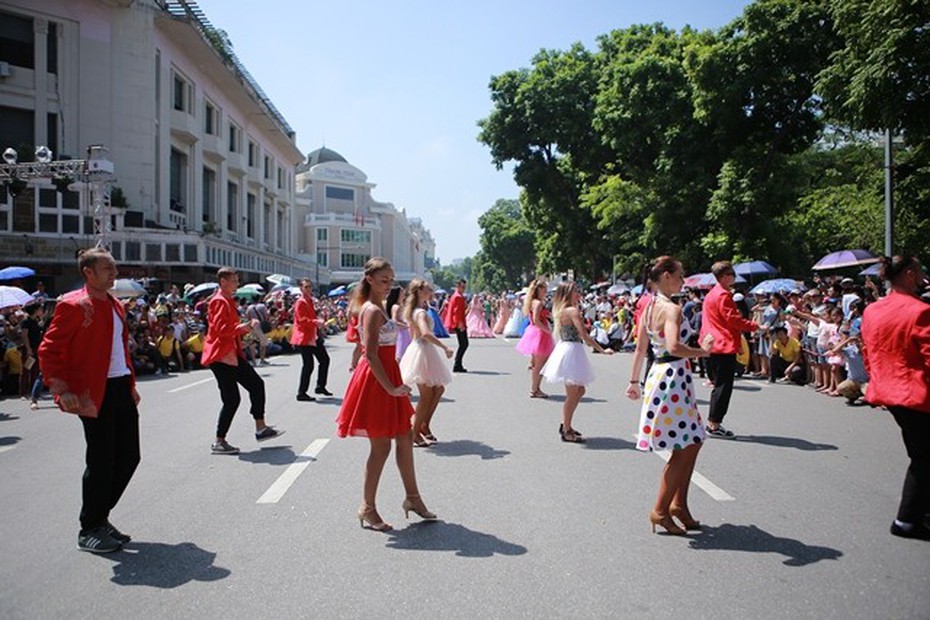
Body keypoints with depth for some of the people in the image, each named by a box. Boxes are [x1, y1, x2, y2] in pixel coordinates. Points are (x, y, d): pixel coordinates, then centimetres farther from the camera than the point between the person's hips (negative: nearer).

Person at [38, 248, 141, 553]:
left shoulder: (115, 306, 15)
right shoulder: (73, 305, -11)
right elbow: (48, 351, -13)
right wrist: (62, 390, -20)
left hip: (122, 389, 8)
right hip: (96, 394, -8)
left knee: (129, 457, 11)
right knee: (100, 462, 0)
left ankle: (100, 516, 28)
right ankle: (89, 531, 17)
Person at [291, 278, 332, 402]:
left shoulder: (310, 301, 17)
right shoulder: (300, 302, -13)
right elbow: (302, 320, -22)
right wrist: (315, 322, -33)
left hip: (313, 336, 10)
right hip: (304, 337, -10)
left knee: (324, 359, 13)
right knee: (308, 365, -9)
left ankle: (320, 386, 25)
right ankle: (301, 393, -1)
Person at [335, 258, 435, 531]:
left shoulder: (377, 308, 13)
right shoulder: (373, 311, -17)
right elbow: (371, 355, -23)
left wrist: (395, 385, 17)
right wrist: (390, 388, -22)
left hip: (387, 379, 10)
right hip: (376, 382, -10)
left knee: (405, 440, 15)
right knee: (381, 447, 0)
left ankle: (412, 498, 27)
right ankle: (367, 508, 14)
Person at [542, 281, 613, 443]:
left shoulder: (561, 310, 10)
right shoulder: (573, 311, -16)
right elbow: (584, 336, -20)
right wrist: (602, 350, -17)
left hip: (564, 349, 9)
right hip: (571, 352, -9)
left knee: (579, 391, 20)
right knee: (572, 394, 1)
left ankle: (565, 425, 26)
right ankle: (566, 431, 11)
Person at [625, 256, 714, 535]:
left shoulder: (648, 307, 10)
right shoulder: (672, 308, -17)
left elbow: (640, 348, 15)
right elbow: (674, 346, -32)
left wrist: (634, 381, 20)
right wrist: (702, 351, -15)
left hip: (659, 374, 9)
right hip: (674, 377, -9)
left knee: (692, 443, 19)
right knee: (685, 449, 3)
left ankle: (679, 503, 25)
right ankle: (660, 511, 11)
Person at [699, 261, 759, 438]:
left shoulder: (711, 294, 17)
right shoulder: (723, 295, -14)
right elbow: (733, 320, -18)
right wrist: (755, 326, -10)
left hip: (713, 346, 10)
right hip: (724, 346, -10)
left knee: (719, 385, 15)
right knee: (723, 386, -5)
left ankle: (712, 423, 19)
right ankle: (714, 425, -2)